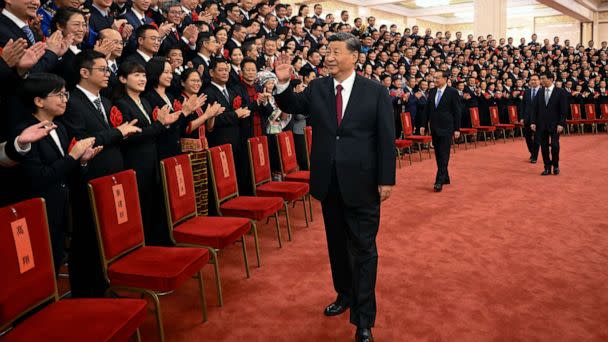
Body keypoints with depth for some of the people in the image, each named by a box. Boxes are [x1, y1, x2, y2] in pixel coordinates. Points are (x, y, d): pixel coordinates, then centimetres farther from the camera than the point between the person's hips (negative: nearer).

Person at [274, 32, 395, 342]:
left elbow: (386, 139, -5)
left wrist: (386, 180, -8)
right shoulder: (317, 88, 4)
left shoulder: (375, 92, -5)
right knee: (336, 244, 18)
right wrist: (283, 83, -13)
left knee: (363, 248, 3)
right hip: (329, 183, 4)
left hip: (362, 183, -3)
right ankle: (345, 294, 39)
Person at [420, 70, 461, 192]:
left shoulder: (453, 92, -7)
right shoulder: (432, 92, 8)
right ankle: (445, 178, 24)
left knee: (444, 155, -7)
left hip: (447, 128, -6)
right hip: (434, 128, 6)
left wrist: (457, 129, -8)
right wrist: (423, 124, 8)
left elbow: (457, 112, -6)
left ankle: (439, 181, -8)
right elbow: (427, 109, 13)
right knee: (438, 155, 11)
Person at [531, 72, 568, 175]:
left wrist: (561, 124, -13)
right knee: (544, 146, 4)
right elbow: (535, 108, 9)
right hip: (541, 124, 3)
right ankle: (547, 168, 13)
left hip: (554, 124, -3)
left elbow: (564, 110, -6)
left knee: (554, 145, -2)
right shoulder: (540, 92, 8)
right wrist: (533, 122, 0)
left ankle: (556, 166, 18)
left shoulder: (561, 92, -3)